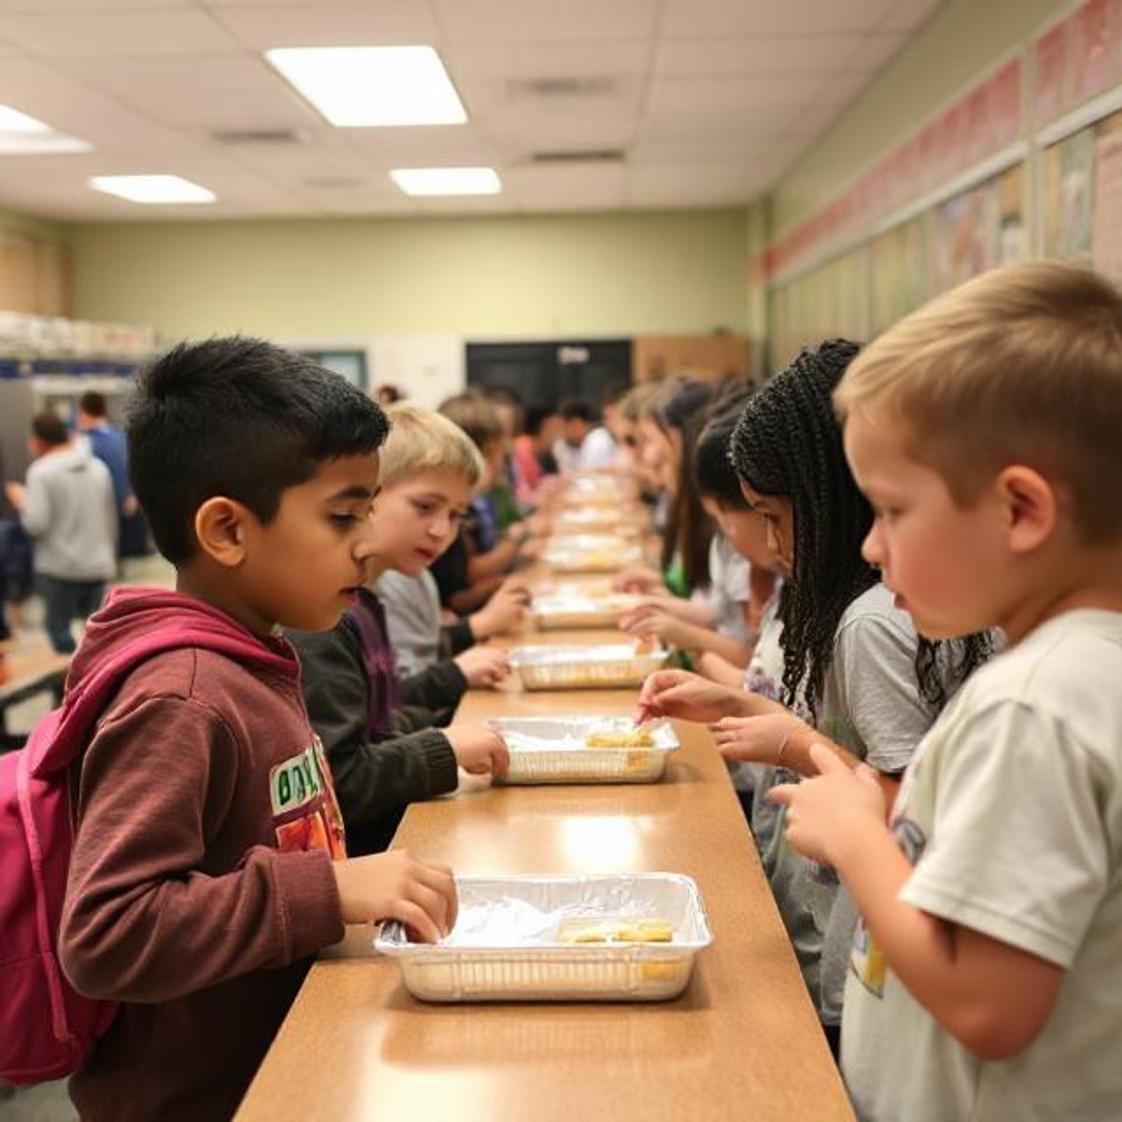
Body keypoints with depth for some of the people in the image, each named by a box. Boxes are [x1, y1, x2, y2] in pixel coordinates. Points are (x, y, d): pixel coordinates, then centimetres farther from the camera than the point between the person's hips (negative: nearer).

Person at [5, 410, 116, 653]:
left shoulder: (42, 471, -10)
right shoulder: (99, 468, 8)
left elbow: (36, 524, -16)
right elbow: (111, 520, 13)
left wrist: (21, 501, 3)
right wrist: (110, 557, 23)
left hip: (59, 568, -5)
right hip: (98, 567, 5)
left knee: (59, 629, 4)